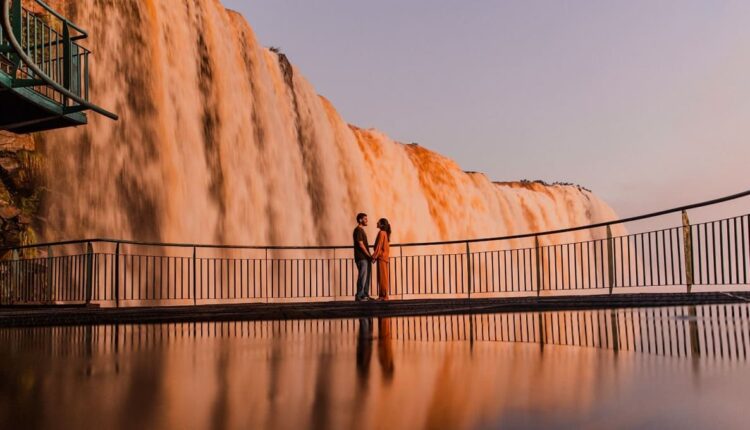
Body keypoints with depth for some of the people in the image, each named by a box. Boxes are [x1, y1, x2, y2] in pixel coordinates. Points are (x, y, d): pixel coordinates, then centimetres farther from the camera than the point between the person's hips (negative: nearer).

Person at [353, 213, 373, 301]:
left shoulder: (361, 230, 19)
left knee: (366, 277, 10)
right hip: (361, 258, -10)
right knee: (362, 277, -9)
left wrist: (369, 256, 14)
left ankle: (365, 295, 14)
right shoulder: (358, 230, -10)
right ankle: (359, 296, -7)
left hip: (365, 258, 10)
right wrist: (369, 255, -13)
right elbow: (361, 244, -16)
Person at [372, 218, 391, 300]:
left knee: (382, 277, -7)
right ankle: (382, 295, 12)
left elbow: (379, 246, -16)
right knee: (383, 277, 10)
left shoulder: (381, 233, -12)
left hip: (381, 257, -9)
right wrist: (376, 256, 18)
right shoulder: (385, 233, 16)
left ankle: (383, 295, -6)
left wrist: (374, 256, -13)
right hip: (384, 257, 9)